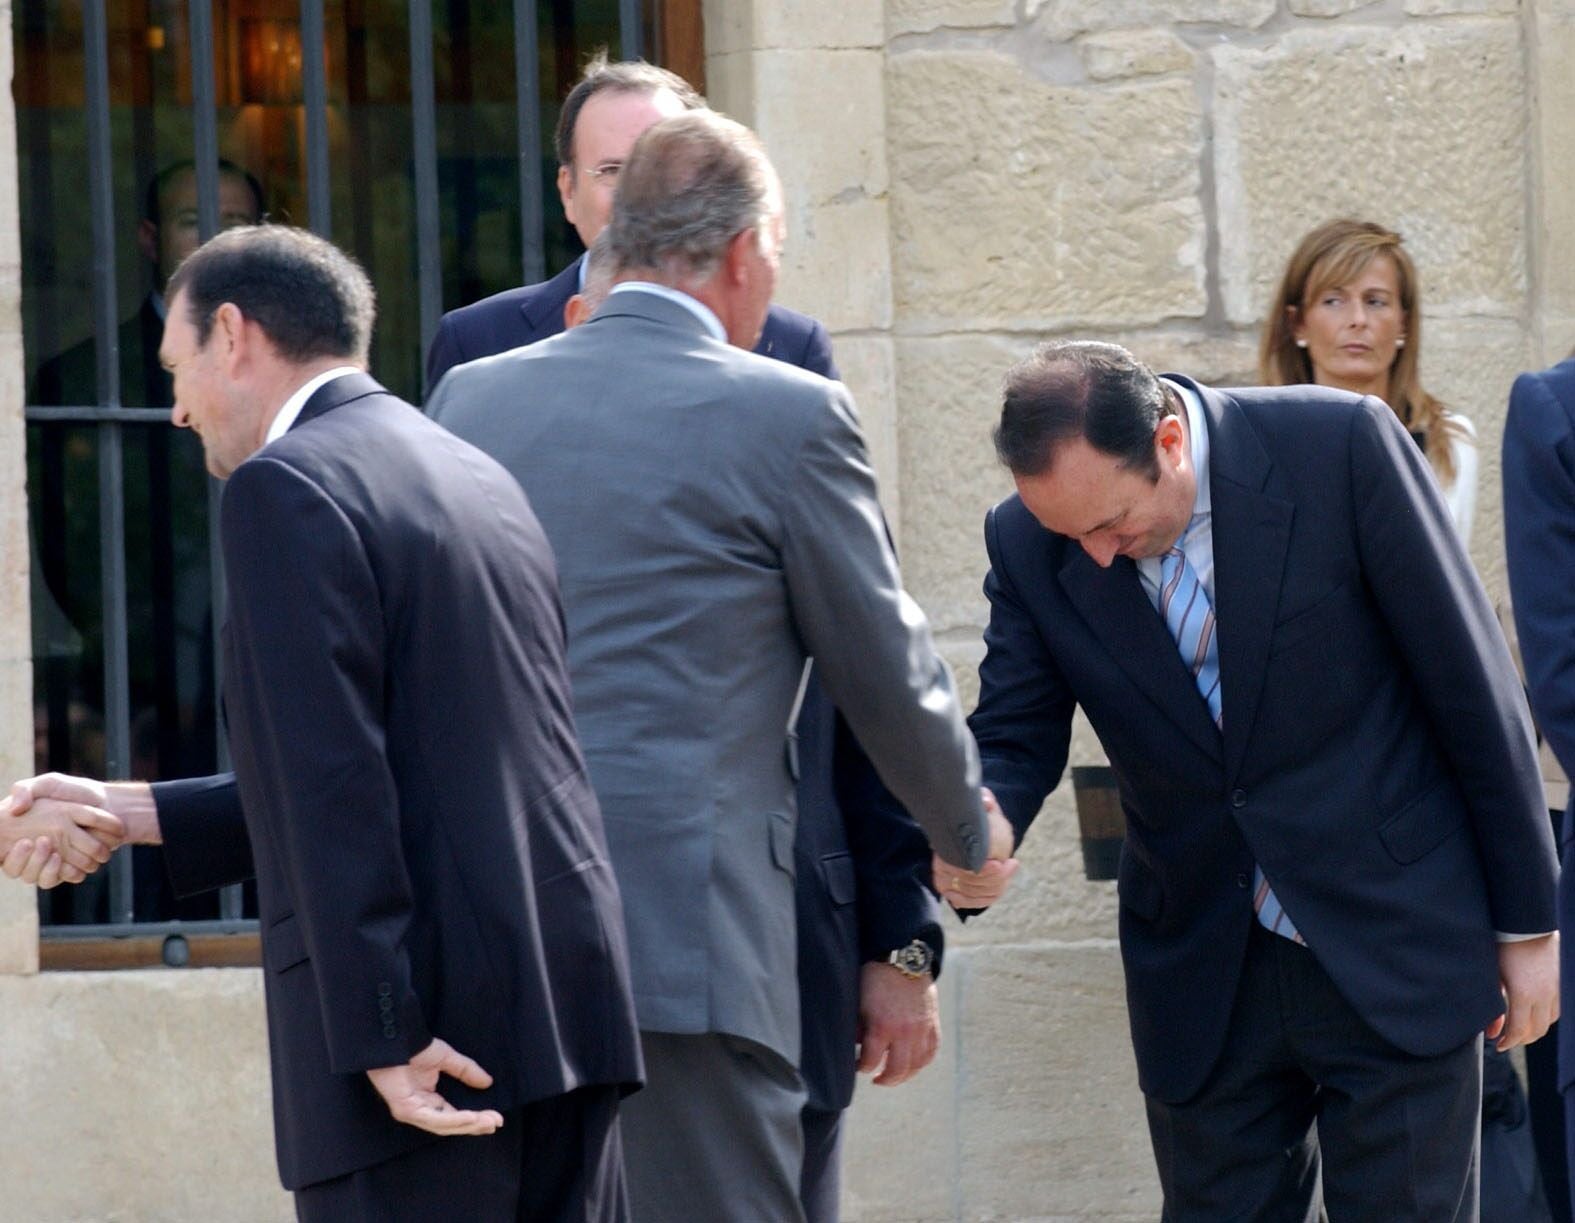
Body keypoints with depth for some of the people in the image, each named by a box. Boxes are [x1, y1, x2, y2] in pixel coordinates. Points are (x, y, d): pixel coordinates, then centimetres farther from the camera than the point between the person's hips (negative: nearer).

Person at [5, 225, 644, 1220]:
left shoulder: (286, 485, -7)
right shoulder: (478, 477, 19)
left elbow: (336, 781, -16)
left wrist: (382, 1035, -18)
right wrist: (133, 813, 25)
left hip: (435, 1029, -8)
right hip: (570, 996, 8)